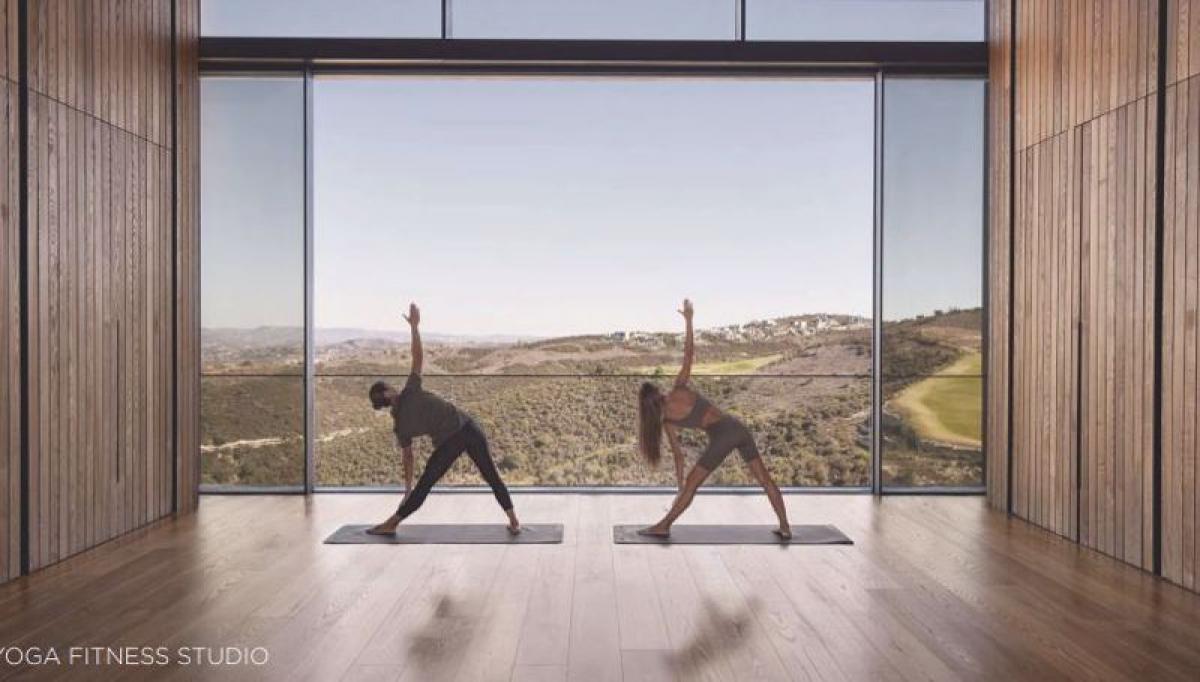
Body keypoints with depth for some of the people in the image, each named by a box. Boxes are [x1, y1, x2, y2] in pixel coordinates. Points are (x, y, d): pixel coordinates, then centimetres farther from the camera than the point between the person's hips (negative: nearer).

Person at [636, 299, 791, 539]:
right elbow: (689, 352, 6)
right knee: (765, 478, 12)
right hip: (738, 428, 4)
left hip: (722, 437, -3)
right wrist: (688, 319, 13)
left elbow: (678, 453, 11)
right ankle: (785, 527, 14)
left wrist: (679, 482, 23)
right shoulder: (679, 388, 8)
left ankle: (663, 526, 15)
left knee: (691, 485, 9)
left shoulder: (667, 422, 6)